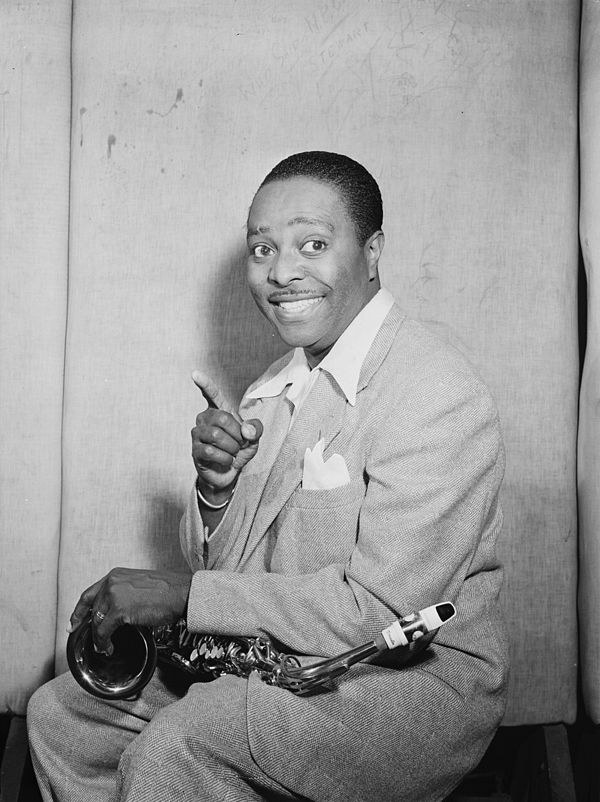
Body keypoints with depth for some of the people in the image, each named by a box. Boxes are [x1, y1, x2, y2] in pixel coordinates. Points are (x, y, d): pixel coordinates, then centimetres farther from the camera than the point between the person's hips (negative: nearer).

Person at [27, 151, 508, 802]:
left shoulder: (436, 394, -19)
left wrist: (182, 593, -20)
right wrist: (216, 488, -12)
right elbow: (214, 562, 11)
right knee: (57, 715, 5)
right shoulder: (278, 390, 8)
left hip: (416, 683, -7)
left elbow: (381, 612, -25)